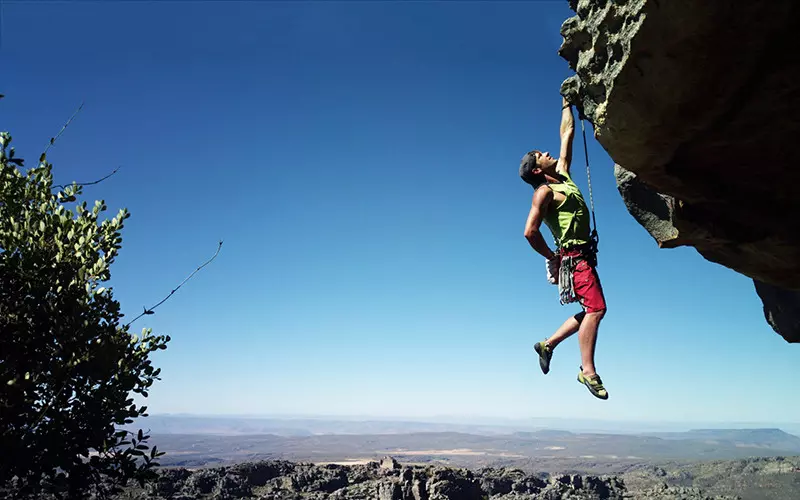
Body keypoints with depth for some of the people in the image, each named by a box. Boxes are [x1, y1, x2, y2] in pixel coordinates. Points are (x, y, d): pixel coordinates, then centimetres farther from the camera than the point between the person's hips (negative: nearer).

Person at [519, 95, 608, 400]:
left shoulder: (562, 175, 16)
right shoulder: (544, 191, -8)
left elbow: (567, 133, 25)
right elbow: (530, 232, -17)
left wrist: (566, 102, 27)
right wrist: (553, 258, -9)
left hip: (582, 255, 9)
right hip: (573, 256, -9)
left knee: (594, 310, 11)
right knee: (595, 308, -14)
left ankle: (548, 344, 20)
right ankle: (588, 371, -10)